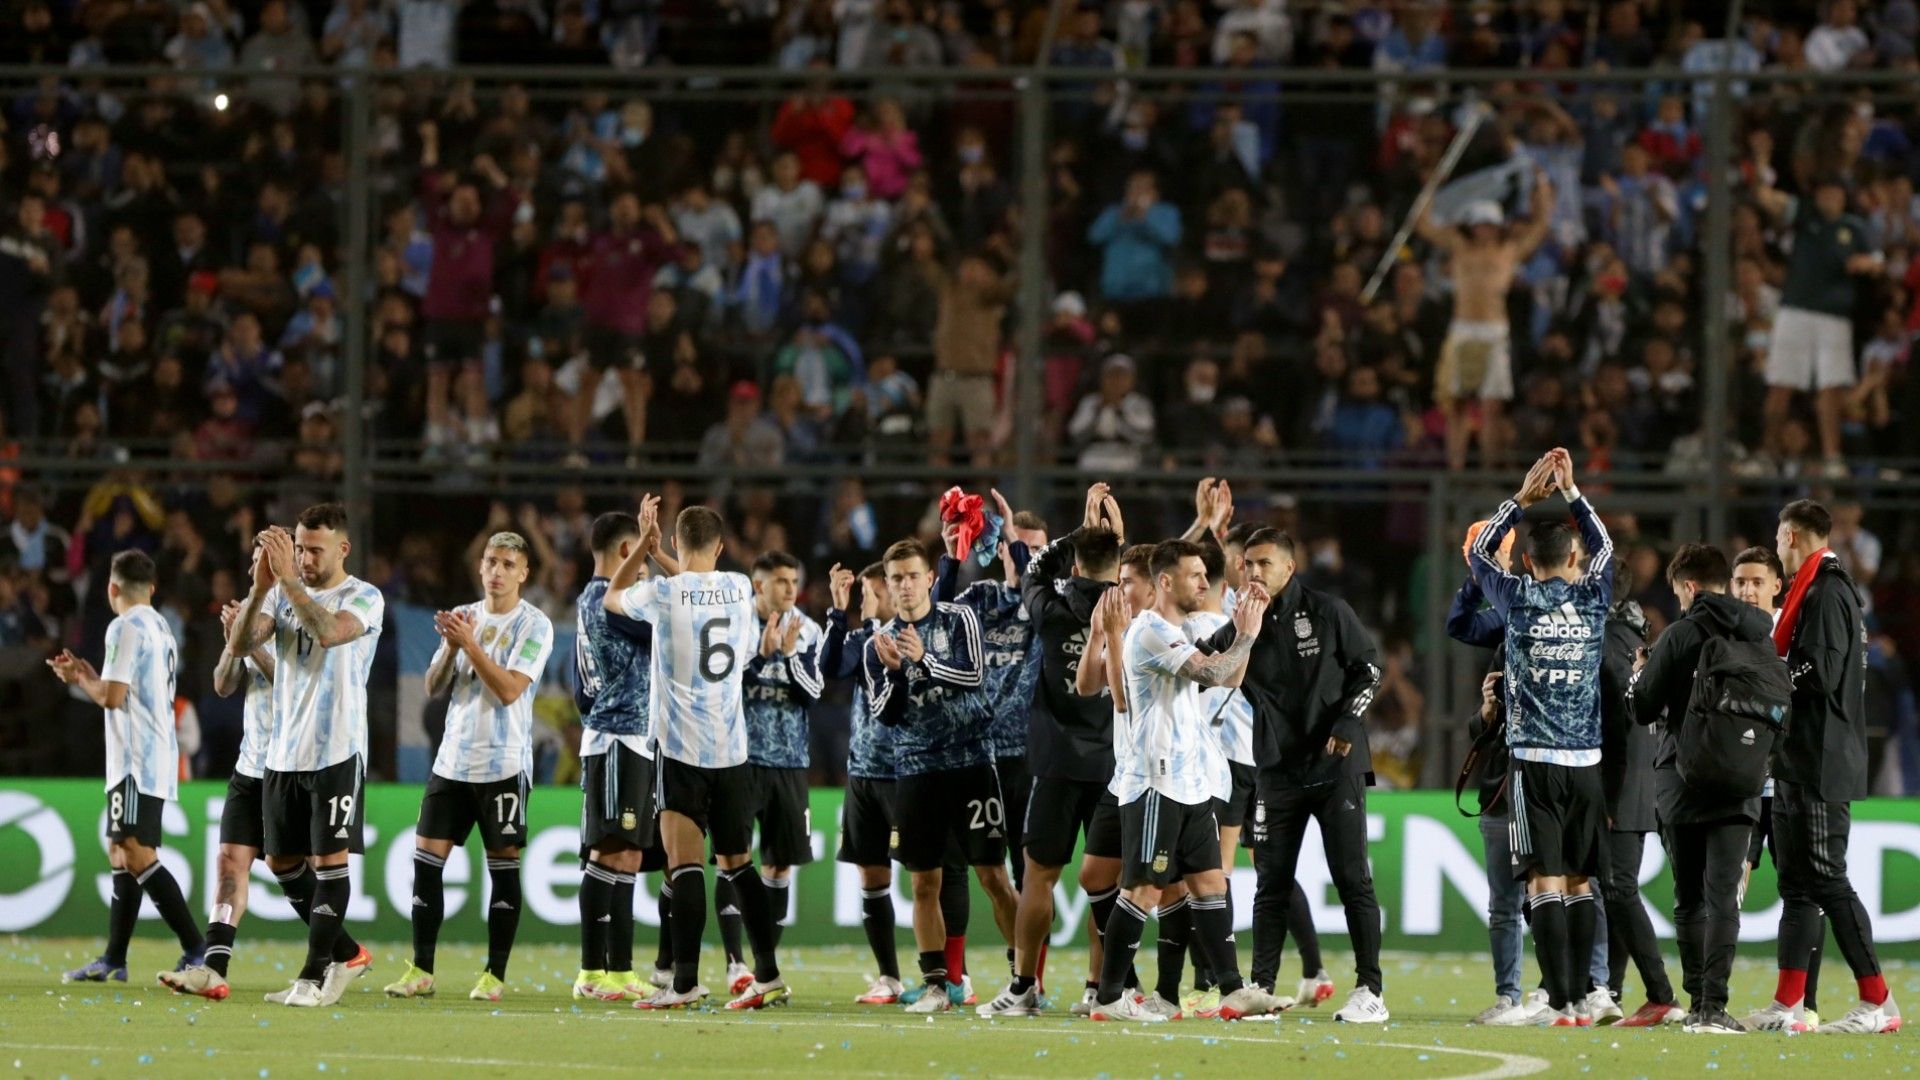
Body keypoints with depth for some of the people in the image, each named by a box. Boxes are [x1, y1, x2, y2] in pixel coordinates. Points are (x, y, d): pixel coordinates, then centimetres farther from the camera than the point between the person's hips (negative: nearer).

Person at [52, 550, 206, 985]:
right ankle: (113, 960, 15)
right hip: (156, 757, 10)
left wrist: (80, 678, 2)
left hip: (137, 761, -10)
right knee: (120, 853, 13)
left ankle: (197, 951, -22)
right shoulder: (159, 627, 18)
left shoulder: (125, 627, -11)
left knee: (138, 856, -15)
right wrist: (88, 676, 25)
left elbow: (111, 697, -16)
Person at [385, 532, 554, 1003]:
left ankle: (495, 974, 4)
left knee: (503, 865, -1)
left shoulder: (534, 625, -4)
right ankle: (421, 970, 5)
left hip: (503, 764, -5)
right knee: (427, 858, 0)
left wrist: (470, 644, -18)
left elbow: (509, 689, -15)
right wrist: (451, 647, -8)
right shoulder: (463, 617, 12)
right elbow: (434, 687, 9)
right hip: (453, 760, 5)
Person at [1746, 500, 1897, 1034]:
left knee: (1825, 880, -9)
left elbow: (1819, 673, -21)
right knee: (1798, 883, 10)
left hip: (1819, 764, -10)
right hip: (1799, 764, 10)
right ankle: (1786, 1007, 12)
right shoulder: (1813, 591, 18)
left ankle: (1878, 1003, -8)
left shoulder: (1825, 594, -13)